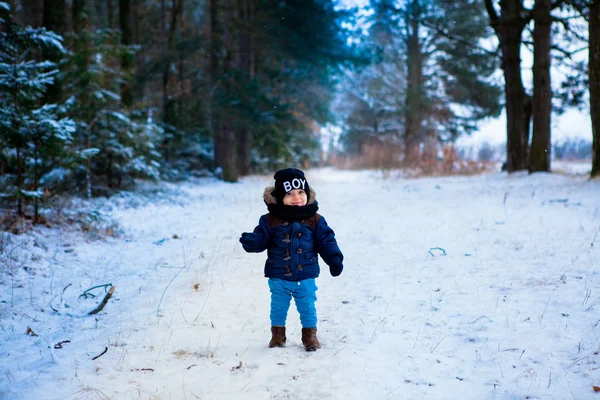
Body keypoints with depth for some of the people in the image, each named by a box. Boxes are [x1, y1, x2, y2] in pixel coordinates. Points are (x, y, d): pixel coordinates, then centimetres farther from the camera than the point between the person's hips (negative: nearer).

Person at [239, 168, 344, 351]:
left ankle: (310, 334, 30)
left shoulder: (315, 220, -4)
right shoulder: (271, 220, -7)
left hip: (306, 277, 0)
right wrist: (250, 241, -29)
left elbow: (326, 241, -1)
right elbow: (261, 238, -8)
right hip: (279, 278, 0)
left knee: (307, 307, 12)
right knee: (278, 307, 14)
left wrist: (334, 259, -11)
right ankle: (278, 334, 31)